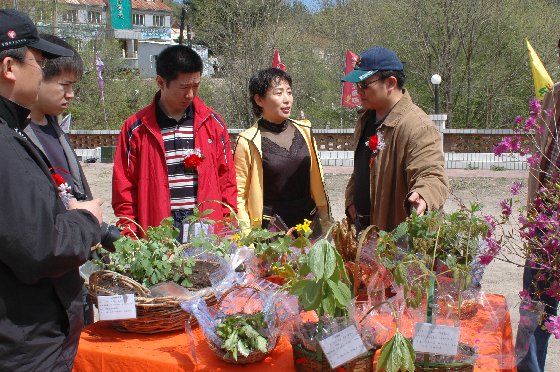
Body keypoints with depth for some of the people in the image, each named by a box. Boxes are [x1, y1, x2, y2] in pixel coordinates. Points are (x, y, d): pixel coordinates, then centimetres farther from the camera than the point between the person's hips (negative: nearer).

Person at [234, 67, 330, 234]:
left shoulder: (304, 130, 4)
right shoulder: (248, 142, -9)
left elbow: (316, 177, 11)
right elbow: (238, 195, -6)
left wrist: (325, 218, 9)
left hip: (309, 221, 4)